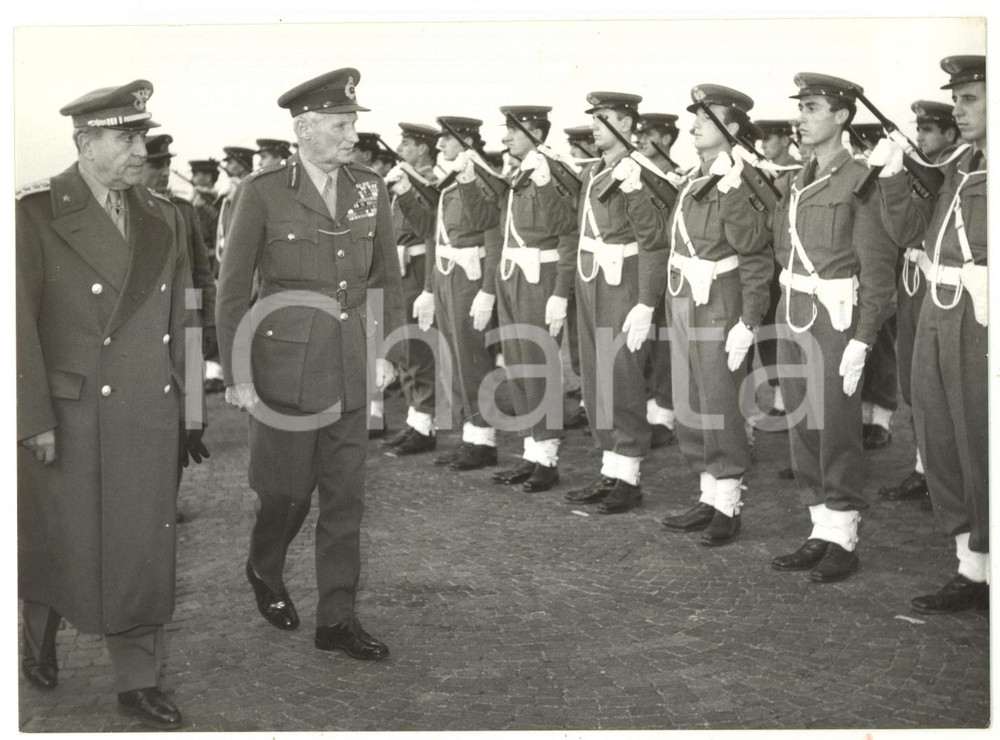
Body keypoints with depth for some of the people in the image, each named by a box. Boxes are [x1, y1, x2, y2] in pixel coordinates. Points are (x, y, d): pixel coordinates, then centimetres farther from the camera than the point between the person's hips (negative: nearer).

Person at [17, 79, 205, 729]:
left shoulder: (163, 218, 6)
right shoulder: (36, 215, -9)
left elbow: (181, 321, 10)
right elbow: (19, 324, -11)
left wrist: (190, 407, 9)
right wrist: (36, 421, -13)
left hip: (151, 419, 4)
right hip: (72, 417, -3)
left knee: (145, 546, 6)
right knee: (62, 541, 11)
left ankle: (139, 681, 18)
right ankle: (42, 633, 40)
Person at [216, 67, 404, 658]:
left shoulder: (370, 188, 3)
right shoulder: (264, 192, -8)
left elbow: (387, 276, 13)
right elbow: (234, 288, -4)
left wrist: (388, 349, 7)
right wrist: (237, 375, -6)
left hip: (350, 366, 4)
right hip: (286, 363, -4)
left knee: (346, 494, 5)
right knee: (289, 489, 6)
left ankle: (337, 619, 15)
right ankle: (265, 572, 36)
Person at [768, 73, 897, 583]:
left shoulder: (860, 183, -10)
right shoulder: (796, 183, 12)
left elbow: (878, 270, -12)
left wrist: (861, 341, -17)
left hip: (836, 318, -7)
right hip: (793, 315, 7)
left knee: (836, 430, -2)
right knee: (802, 430, 10)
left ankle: (843, 542, 9)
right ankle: (821, 533, 20)